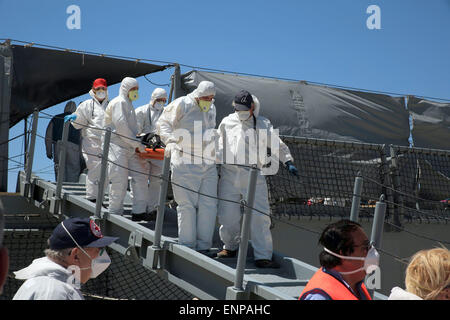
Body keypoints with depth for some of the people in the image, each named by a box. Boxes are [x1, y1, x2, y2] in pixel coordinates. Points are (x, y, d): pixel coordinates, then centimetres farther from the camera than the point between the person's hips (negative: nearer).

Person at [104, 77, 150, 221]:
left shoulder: (128, 104, 23)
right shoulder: (119, 102, -7)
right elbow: (121, 126, -17)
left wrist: (138, 144, 11)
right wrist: (137, 144, -16)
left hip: (130, 148, 10)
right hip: (117, 147, -9)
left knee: (140, 177, 5)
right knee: (120, 182, -10)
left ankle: (138, 212, 9)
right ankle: (115, 213, -1)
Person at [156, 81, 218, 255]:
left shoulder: (211, 108, 18)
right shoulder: (182, 104, -2)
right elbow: (163, 123, -2)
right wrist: (170, 141, -16)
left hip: (208, 164, 6)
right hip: (185, 162, -6)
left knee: (209, 204, 2)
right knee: (187, 205, -5)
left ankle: (204, 246, 10)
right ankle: (187, 246, 4)